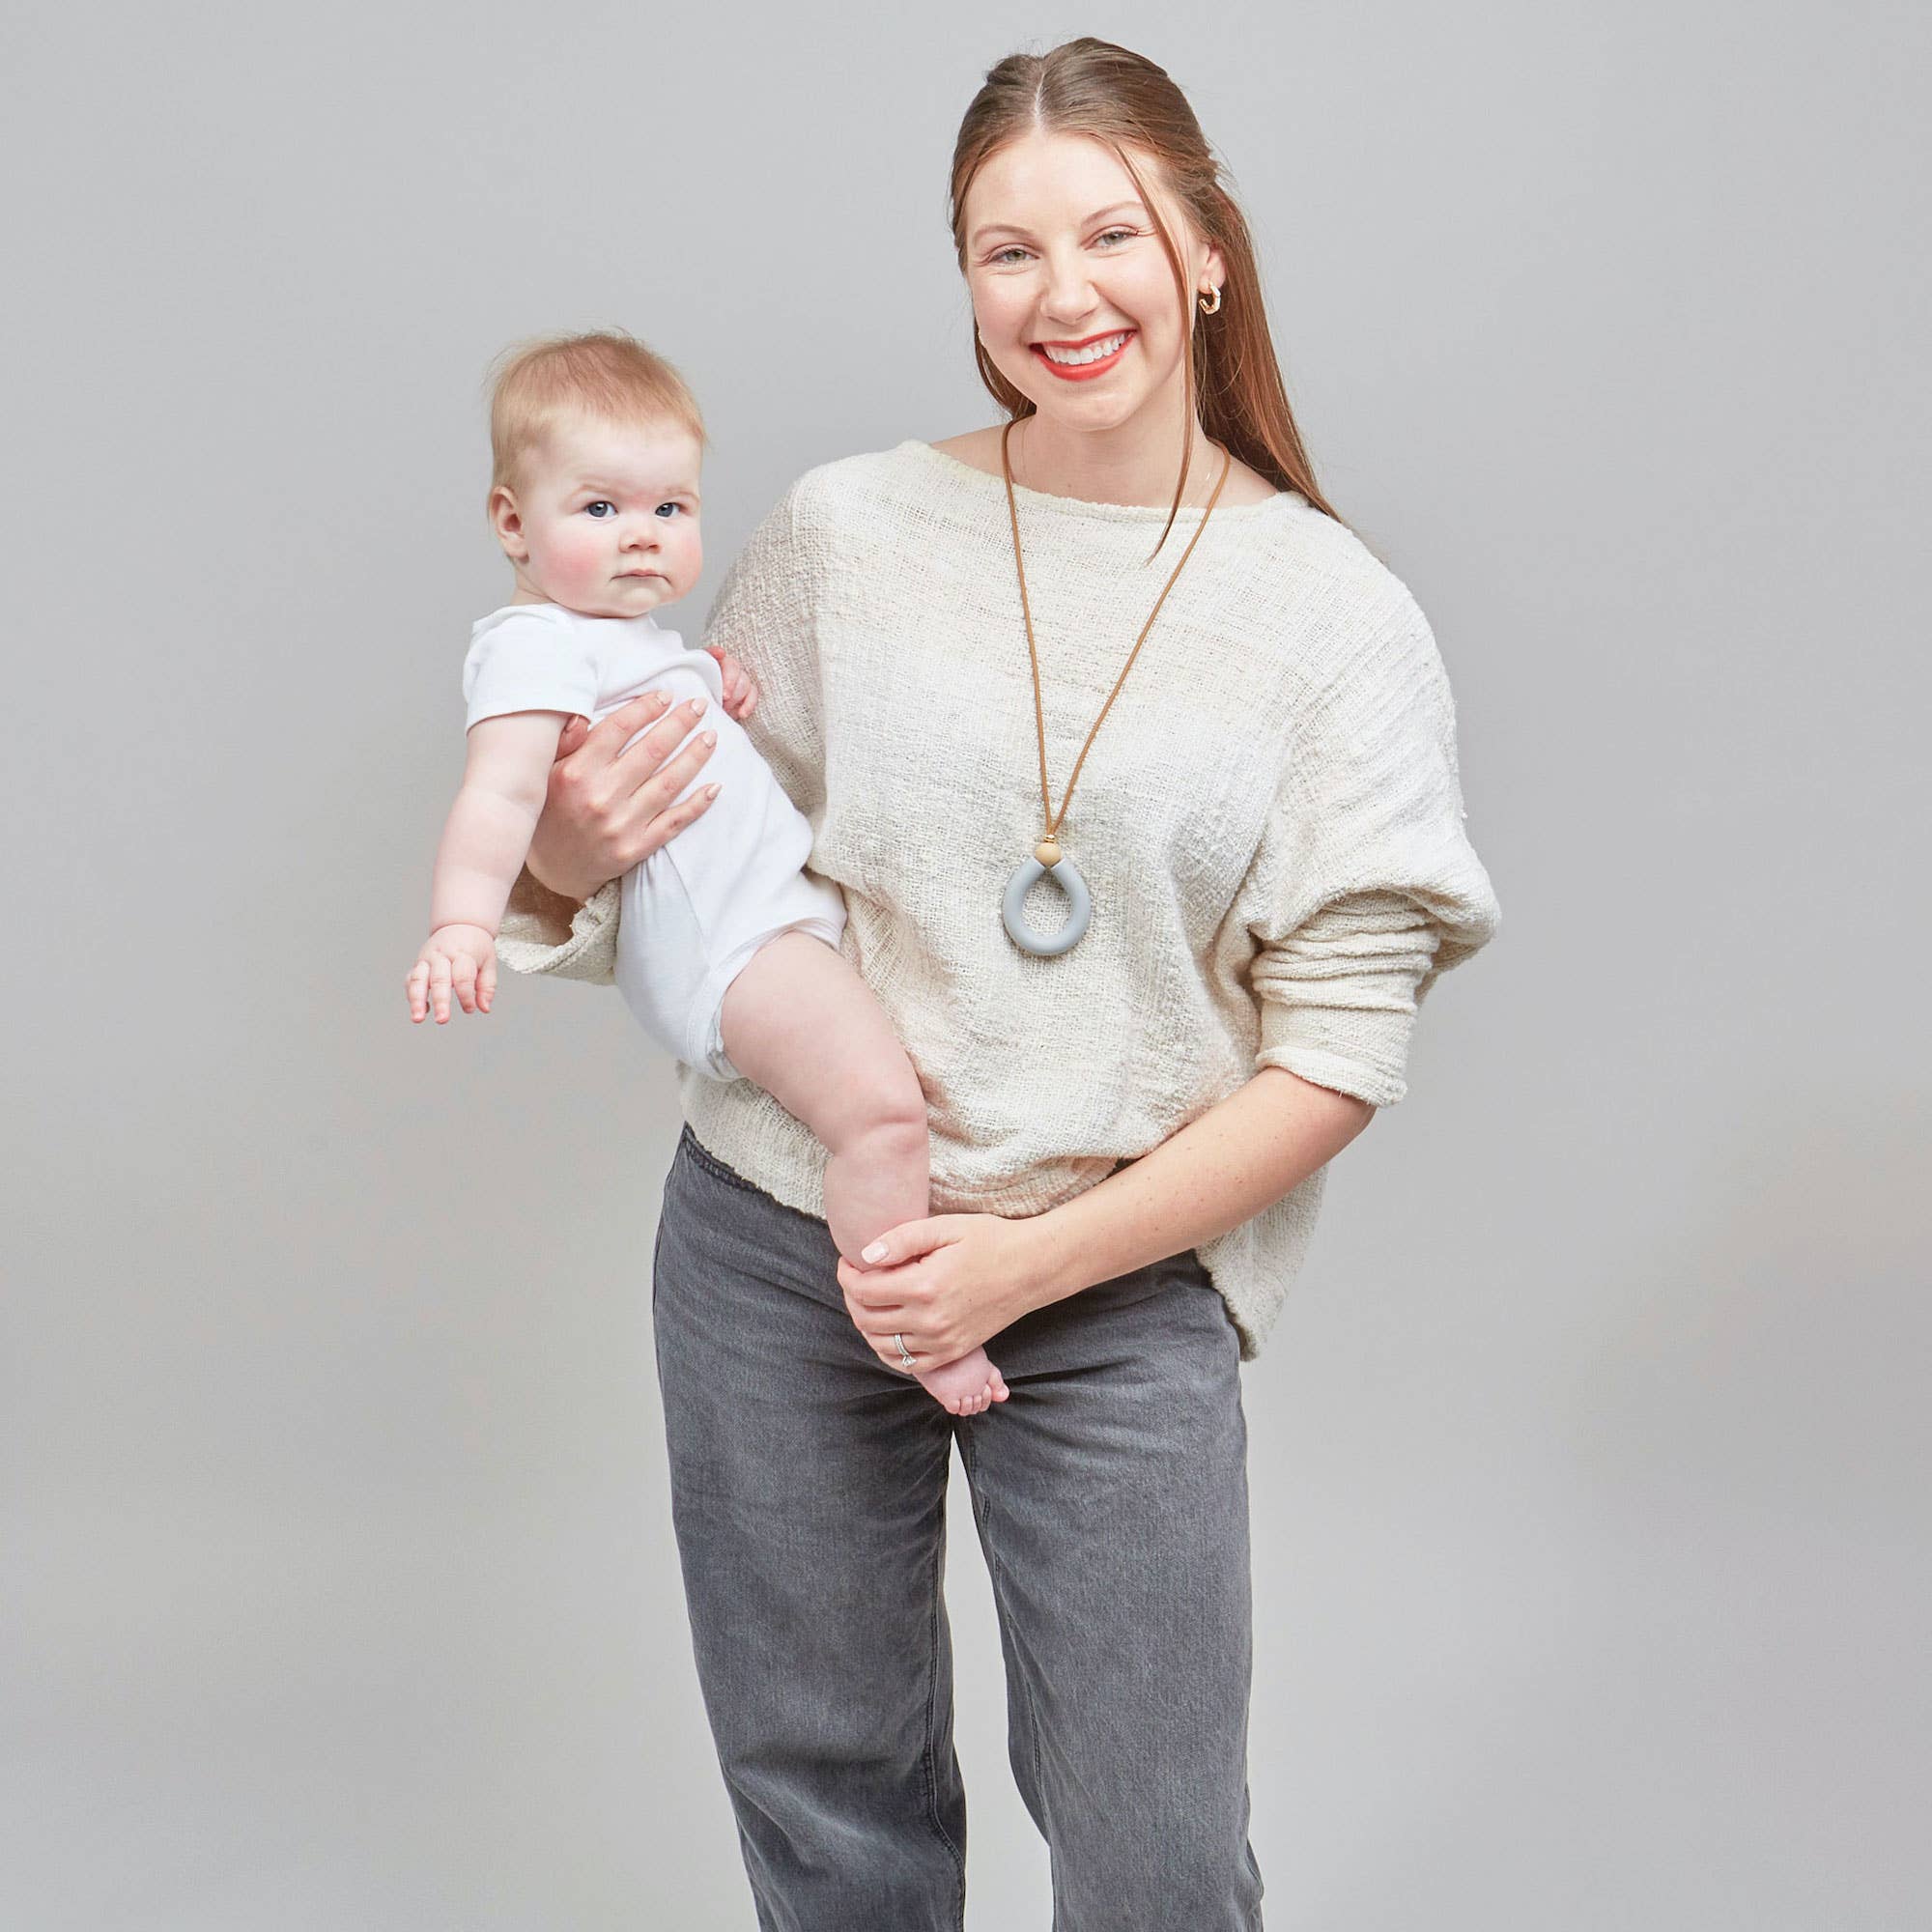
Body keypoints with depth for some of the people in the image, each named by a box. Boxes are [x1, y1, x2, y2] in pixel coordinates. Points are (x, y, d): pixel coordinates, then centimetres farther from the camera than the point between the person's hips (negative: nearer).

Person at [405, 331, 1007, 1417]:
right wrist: (464, 926, -39)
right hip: (720, 939, -11)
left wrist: (727, 704, 15)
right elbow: (502, 791, -25)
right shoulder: (537, 644, -10)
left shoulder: (641, 640, 22)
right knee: (880, 1105, -24)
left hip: (782, 904, 11)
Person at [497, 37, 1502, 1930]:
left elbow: (1336, 1054, -7)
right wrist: (575, 856, -13)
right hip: (778, 1246, 2)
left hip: (1121, 1289, -1)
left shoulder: (1339, 622, -4)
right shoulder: (845, 529, 1)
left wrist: (1034, 1263, -14)